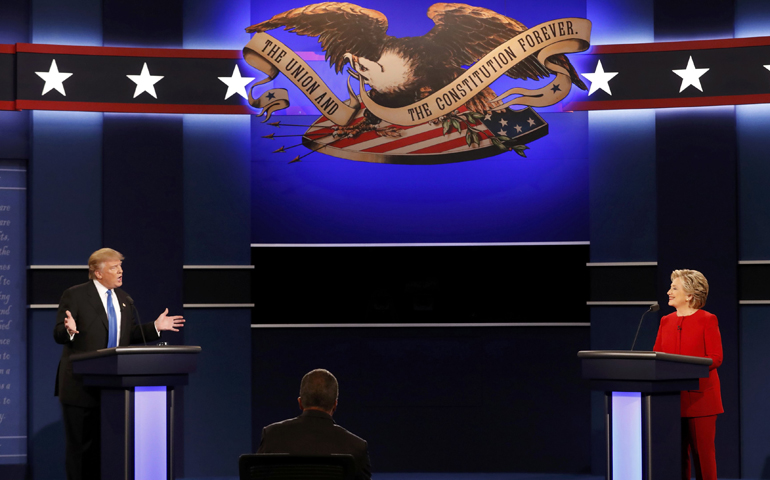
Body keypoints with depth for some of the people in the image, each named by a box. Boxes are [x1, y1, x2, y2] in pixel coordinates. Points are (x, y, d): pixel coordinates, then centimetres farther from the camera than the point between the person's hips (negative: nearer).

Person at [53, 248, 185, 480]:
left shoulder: (125, 300, 14)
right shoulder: (74, 295, -5)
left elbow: (131, 335, 19)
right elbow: (58, 334, -10)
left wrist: (155, 327, 5)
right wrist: (70, 330, -32)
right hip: (81, 386, -6)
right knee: (80, 445, -2)